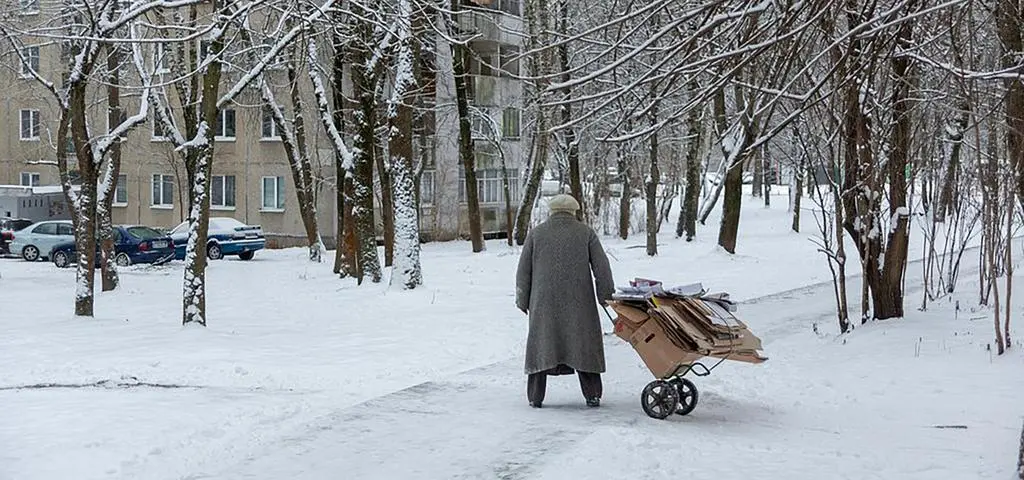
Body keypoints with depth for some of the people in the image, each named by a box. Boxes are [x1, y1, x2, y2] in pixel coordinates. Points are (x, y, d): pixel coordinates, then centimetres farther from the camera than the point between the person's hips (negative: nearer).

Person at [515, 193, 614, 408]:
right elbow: (602, 267, 2)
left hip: (544, 302, 1)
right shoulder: (586, 233, 5)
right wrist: (607, 296, 9)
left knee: (540, 344, 7)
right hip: (578, 302, -1)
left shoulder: (536, 233, 8)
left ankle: (535, 397, 5)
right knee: (584, 345, 7)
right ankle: (592, 395, 7)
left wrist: (523, 300, 15)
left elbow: (523, 271, 9)